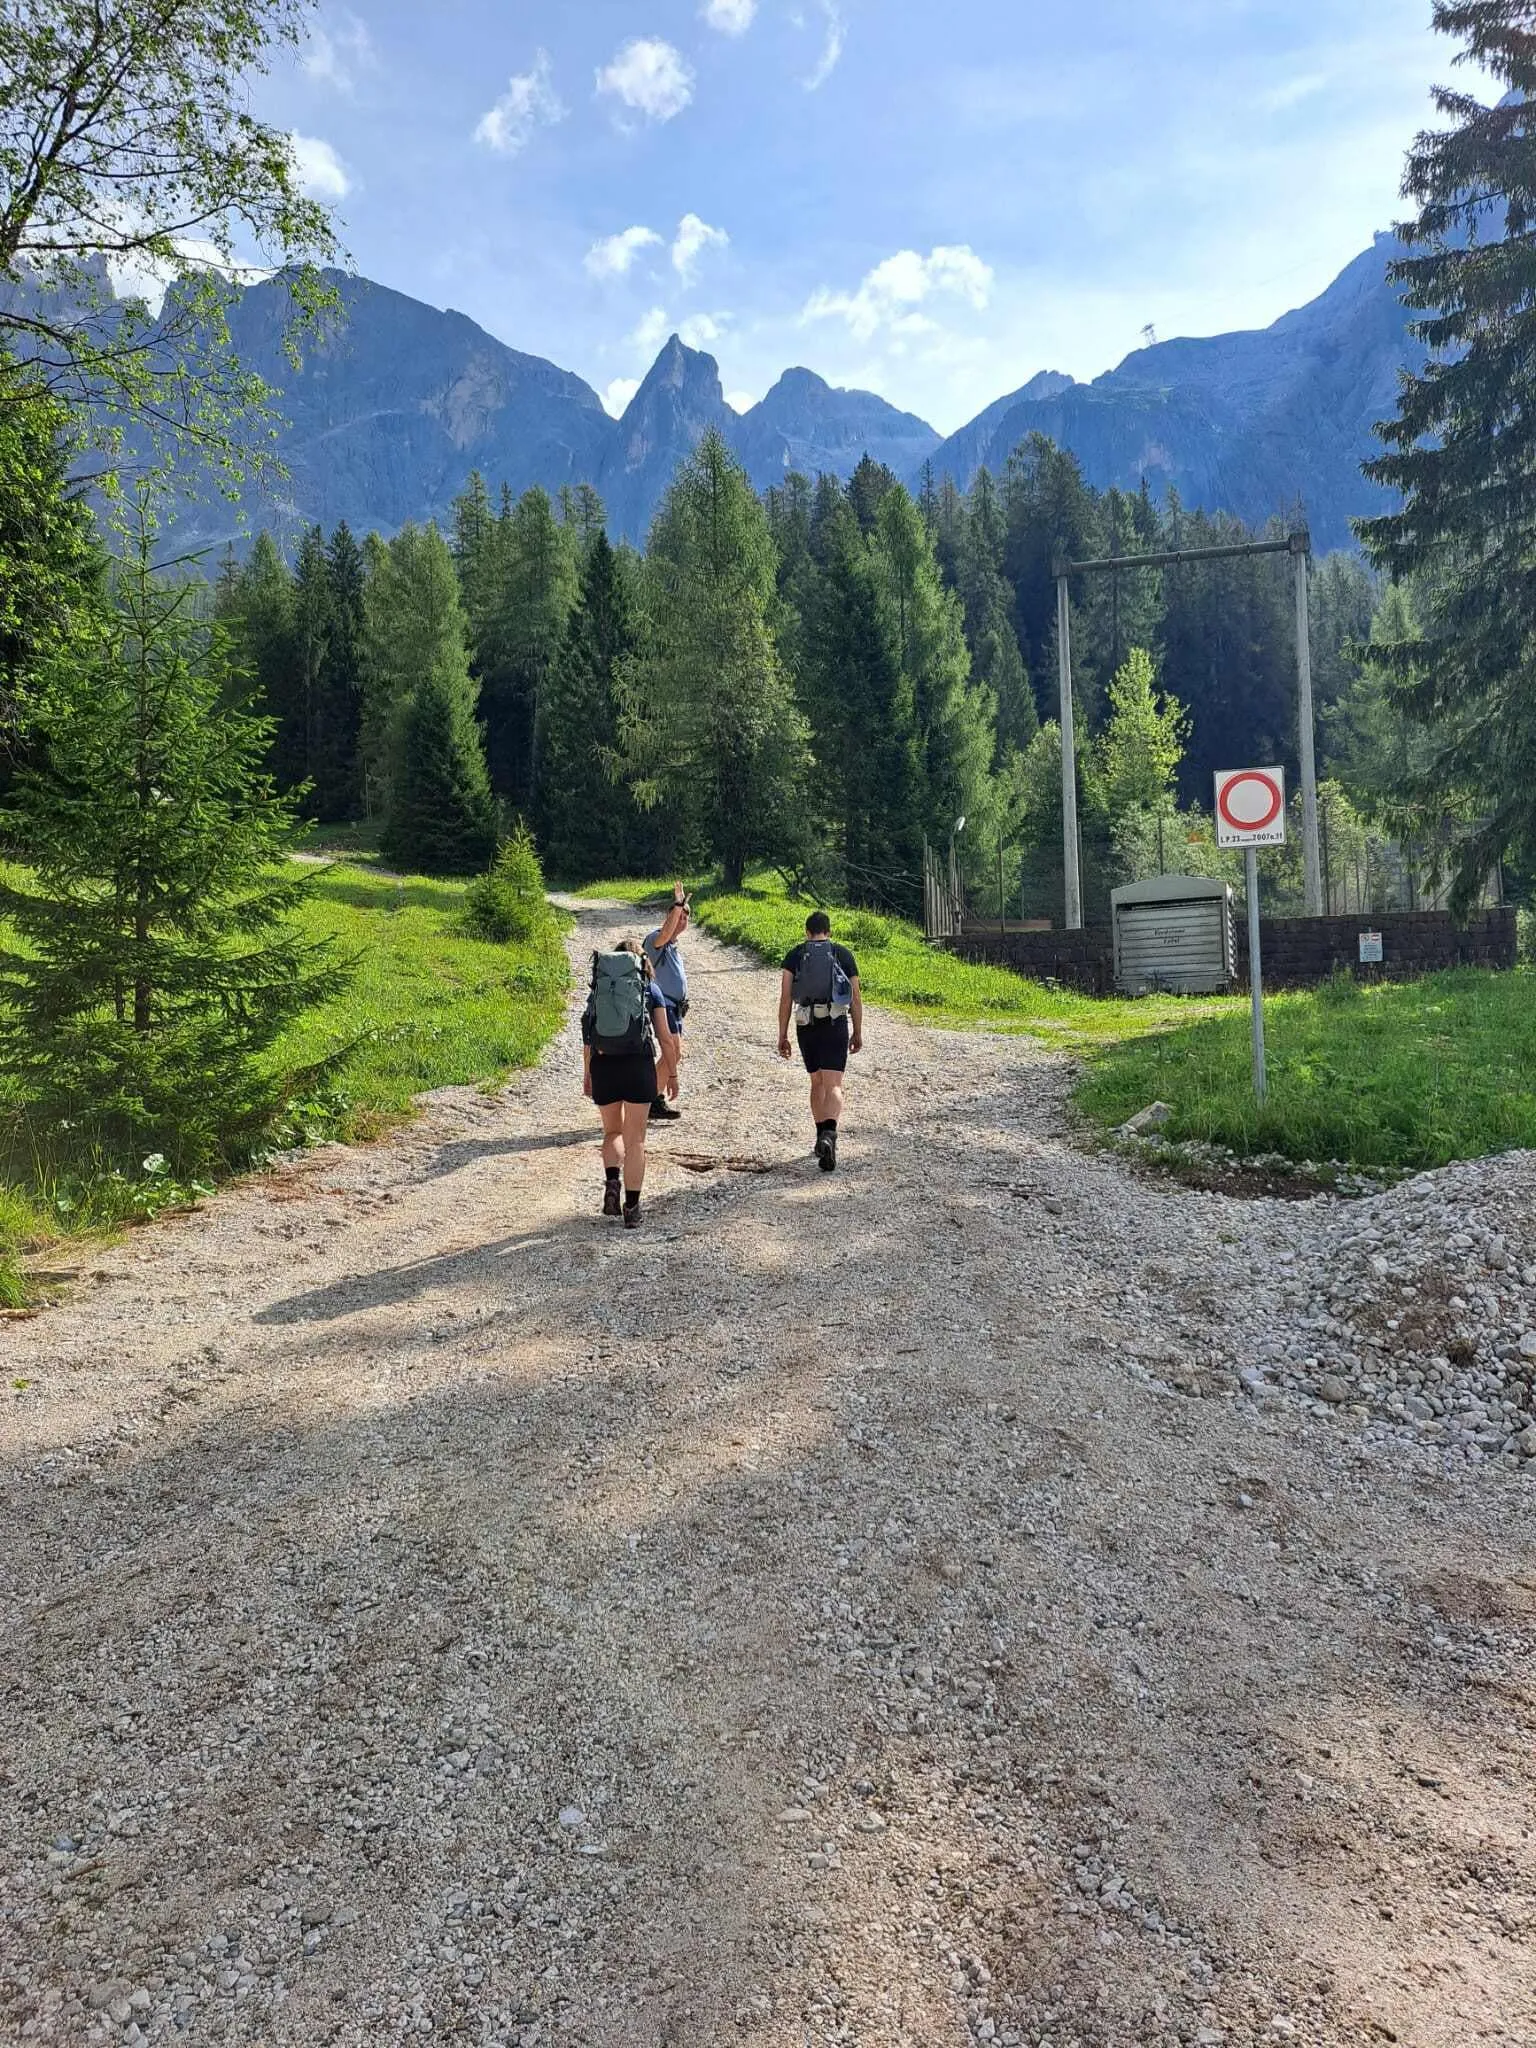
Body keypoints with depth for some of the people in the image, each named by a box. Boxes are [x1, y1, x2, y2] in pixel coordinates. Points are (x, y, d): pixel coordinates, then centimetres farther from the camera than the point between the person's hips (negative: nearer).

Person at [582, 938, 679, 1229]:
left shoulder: (598, 987, 10)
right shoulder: (650, 989, 5)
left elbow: (588, 1037, 8)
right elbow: (665, 1038, 5)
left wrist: (587, 1074, 17)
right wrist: (672, 1074, 15)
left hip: (602, 1065, 2)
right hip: (638, 1065, -2)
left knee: (613, 1131, 21)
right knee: (635, 1139, 7)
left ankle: (611, 1182, -4)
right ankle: (632, 1209, 7)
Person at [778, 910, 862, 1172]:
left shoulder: (794, 955, 6)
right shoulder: (843, 954, 7)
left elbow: (785, 998, -1)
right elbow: (856, 998, 7)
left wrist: (782, 1036, 2)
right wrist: (858, 1032, 17)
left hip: (806, 1027, 2)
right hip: (836, 1025, -2)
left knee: (817, 1082, 21)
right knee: (833, 1086, -8)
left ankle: (822, 1137, 28)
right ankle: (829, 1135, -31)